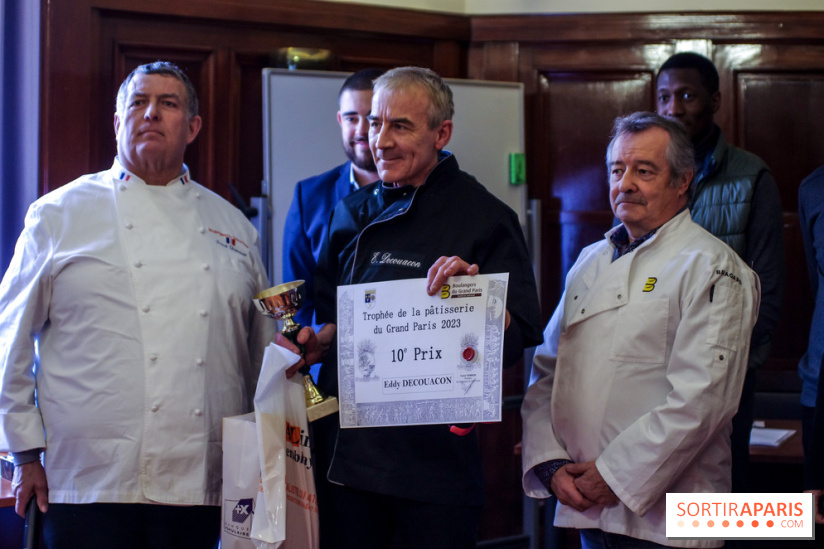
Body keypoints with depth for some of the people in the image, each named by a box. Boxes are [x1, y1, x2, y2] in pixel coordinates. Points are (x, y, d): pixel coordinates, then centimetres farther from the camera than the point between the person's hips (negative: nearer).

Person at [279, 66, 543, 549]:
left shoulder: (485, 218, -6)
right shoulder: (355, 213, 11)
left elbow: (518, 340, -11)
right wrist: (318, 343, 2)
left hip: (436, 455, -5)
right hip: (347, 451, 5)